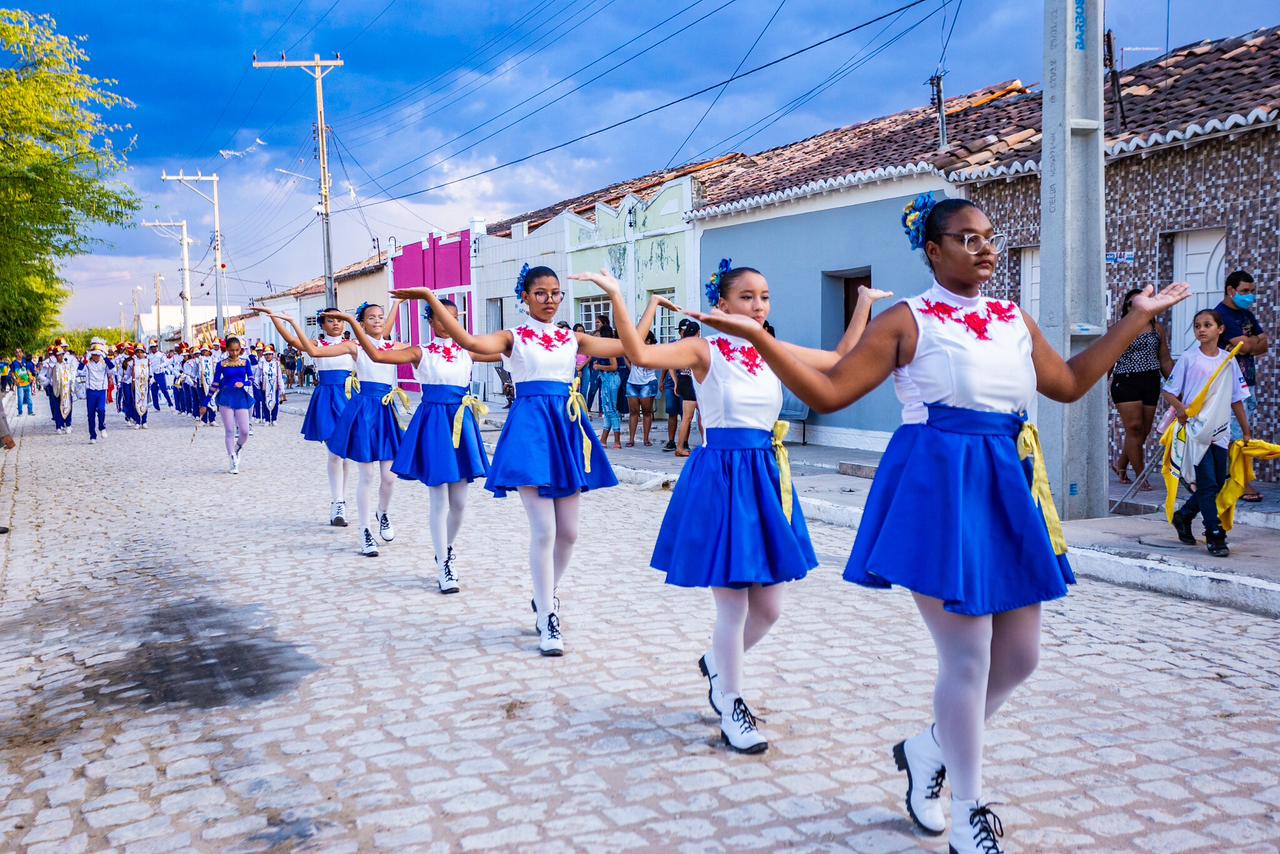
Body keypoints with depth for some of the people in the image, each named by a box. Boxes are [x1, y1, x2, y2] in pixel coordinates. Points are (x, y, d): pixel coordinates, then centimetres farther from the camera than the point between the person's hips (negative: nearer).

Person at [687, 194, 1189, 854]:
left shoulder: (1015, 320, 14)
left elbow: (1069, 384, 24)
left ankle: (927, 749, 34)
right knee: (968, 658, -3)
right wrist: (757, 337, -18)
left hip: (1009, 485, 7)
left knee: (1019, 656, 10)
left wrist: (1136, 318, 26)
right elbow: (829, 393, -8)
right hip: (938, 485, -7)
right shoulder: (907, 320, -5)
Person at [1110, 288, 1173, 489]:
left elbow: (1165, 361, 13)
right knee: (1134, 428, -10)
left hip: (1151, 382, 4)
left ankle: (1121, 464, 27)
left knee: (1144, 431, 5)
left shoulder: (1157, 328, 11)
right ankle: (1140, 477, -4)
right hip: (1125, 382, -4)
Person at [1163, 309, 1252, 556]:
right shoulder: (1188, 358, -3)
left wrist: (1246, 432, 13)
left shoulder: (1229, 360, 7)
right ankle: (1214, 536, -1)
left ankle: (1183, 516, 31)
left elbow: (1237, 399, 12)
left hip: (1220, 432, 5)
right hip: (1196, 431, -5)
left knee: (1218, 484, 11)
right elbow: (1168, 391, -2)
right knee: (1208, 484, -8)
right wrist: (1180, 408, -22)